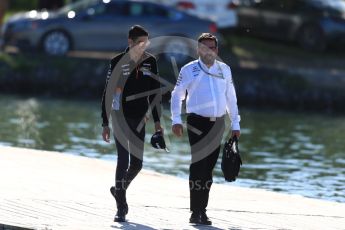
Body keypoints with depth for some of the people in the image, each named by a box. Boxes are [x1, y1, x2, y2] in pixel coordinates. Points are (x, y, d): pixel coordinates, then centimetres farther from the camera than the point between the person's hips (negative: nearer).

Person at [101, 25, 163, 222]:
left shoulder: (150, 62, 4)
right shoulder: (118, 62, -7)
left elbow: (155, 93, 11)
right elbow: (108, 93, -4)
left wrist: (157, 121, 8)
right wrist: (105, 123, -7)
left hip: (139, 119, 4)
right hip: (120, 117, -4)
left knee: (137, 163, 6)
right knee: (123, 161, -8)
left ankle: (119, 189, 34)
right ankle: (121, 207, -2)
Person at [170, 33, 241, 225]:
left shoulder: (224, 70, 11)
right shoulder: (189, 70, 1)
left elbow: (231, 97, 16)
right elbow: (177, 95, 6)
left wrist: (235, 123, 13)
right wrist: (176, 120, -2)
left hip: (218, 124, 4)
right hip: (197, 123, -4)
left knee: (209, 168, 7)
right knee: (198, 165, -10)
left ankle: (203, 210, 13)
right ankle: (196, 212, -10)